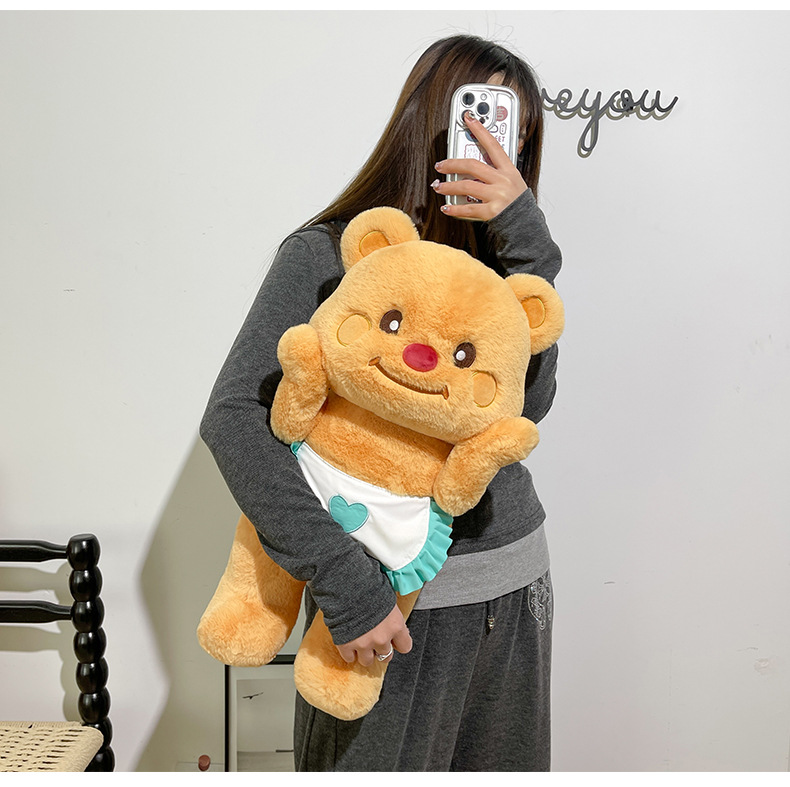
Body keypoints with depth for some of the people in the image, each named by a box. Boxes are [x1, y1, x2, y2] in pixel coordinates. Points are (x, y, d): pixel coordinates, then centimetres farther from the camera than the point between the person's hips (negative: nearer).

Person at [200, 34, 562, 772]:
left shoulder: (494, 257, 7)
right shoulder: (325, 255, -9)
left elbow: (528, 401, -7)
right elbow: (232, 417, -19)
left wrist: (528, 238, -17)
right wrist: (344, 583, -25)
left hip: (514, 580, 6)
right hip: (393, 599, -5)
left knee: (499, 766, 21)